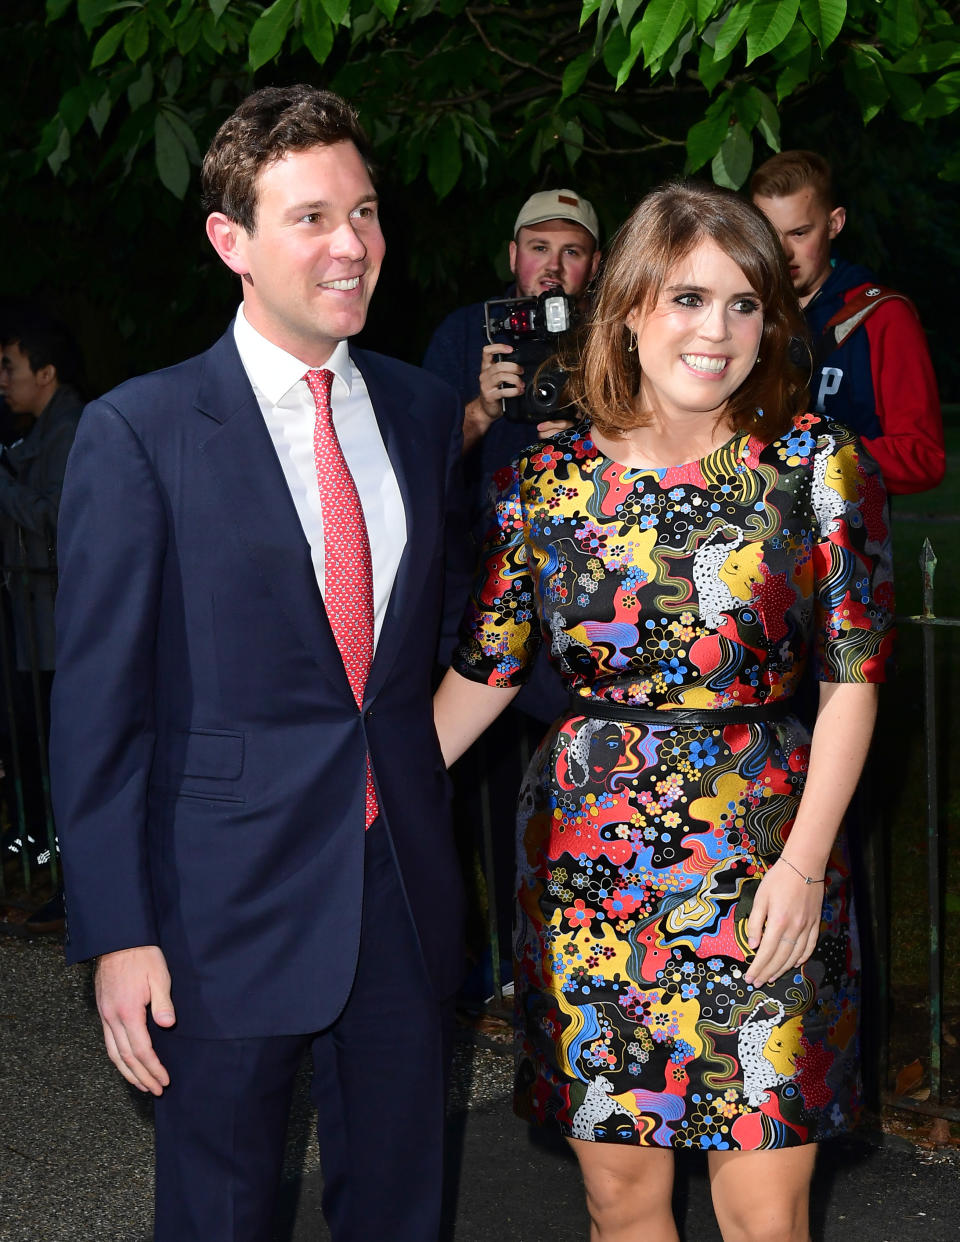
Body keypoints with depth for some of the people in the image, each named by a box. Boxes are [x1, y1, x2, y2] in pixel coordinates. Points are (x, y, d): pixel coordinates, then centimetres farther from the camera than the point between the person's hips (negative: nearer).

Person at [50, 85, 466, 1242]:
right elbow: (98, 704, -9)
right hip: (230, 899, -4)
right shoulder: (138, 432, -9)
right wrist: (116, 934, -11)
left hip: (404, 885, 4)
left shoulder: (424, 413, 6)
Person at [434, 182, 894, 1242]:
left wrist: (805, 859, -8)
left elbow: (853, 672, -2)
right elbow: (482, 673, 6)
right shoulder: (547, 483, 1)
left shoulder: (816, 465, -3)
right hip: (587, 859, 2)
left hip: (759, 861, -1)